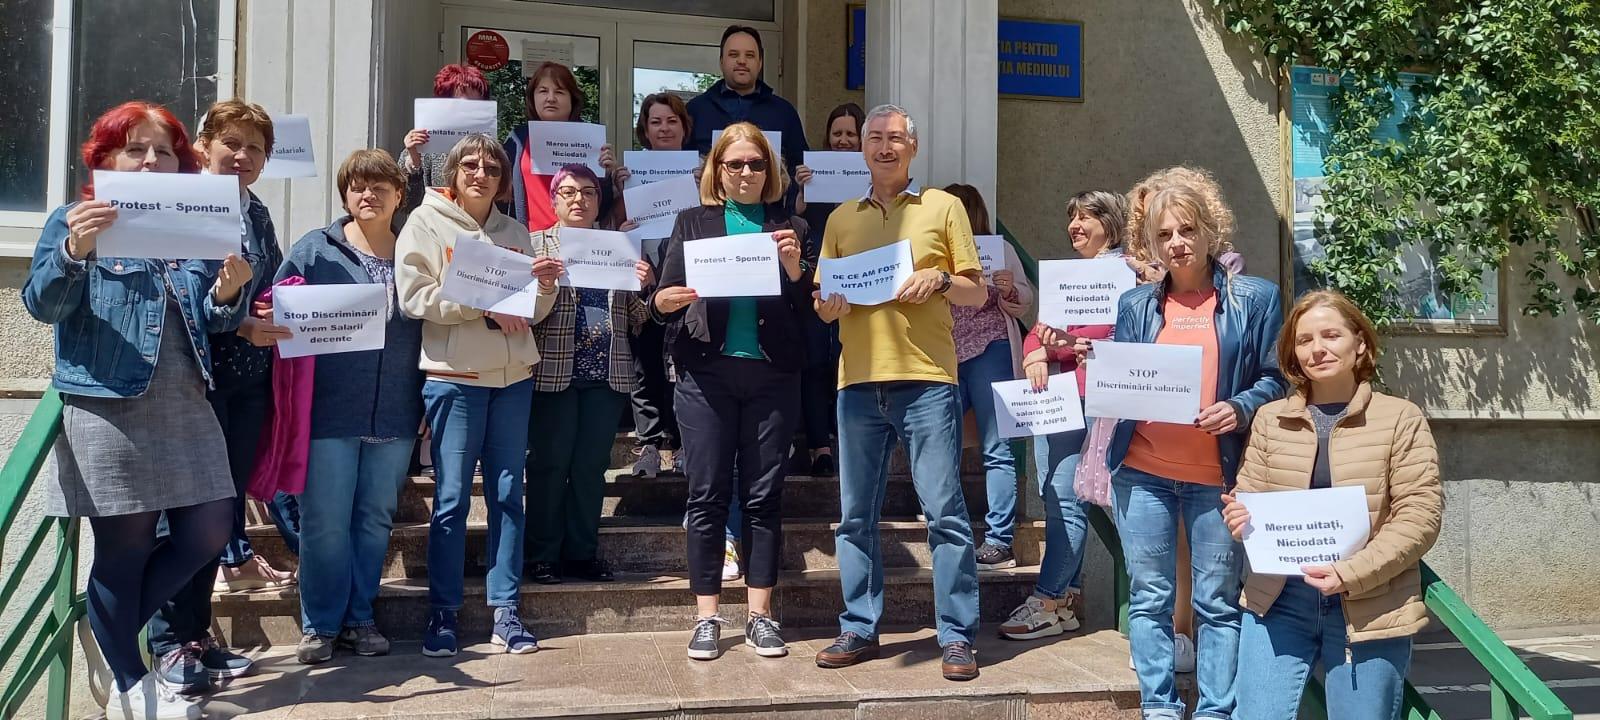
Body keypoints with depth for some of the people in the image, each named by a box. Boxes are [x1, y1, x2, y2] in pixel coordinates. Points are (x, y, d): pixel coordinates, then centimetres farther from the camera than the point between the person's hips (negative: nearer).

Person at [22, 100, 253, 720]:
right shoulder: (75, 221, 4)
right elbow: (42, 303, -8)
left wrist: (227, 297, -8)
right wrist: (73, 251, -26)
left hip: (186, 405, 5)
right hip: (107, 406, -5)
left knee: (210, 530, 2)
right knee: (125, 545, 0)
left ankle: (112, 633, 25)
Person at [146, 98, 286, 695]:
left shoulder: (258, 215, 15)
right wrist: (240, 324, -21)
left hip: (249, 378, 7)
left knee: (224, 502, 9)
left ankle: (196, 633, 20)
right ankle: (172, 641, 7)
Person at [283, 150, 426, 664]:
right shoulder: (315, 250, 4)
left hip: (395, 412, 3)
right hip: (330, 409, -2)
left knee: (376, 519, 11)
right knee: (325, 521, 1)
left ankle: (359, 618, 24)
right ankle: (319, 625, 15)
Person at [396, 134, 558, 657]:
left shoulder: (515, 232, 15)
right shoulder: (426, 222, 2)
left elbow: (533, 313, 14)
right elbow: (414, 298, -11)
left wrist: (545, 286, -6)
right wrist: (484, 304, -16)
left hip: (513, 377, 4)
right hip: (454, 377, -4)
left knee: (507, 495, 6)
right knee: (452, 499, -1)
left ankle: (505, 611, 12)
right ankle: (442, 613, 9)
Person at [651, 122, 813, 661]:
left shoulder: (789, 226, 12)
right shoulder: (693, 222, 11)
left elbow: (809, 304, 6)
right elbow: (662, 298, 3)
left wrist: (794, 267, -13)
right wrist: (668, 299, -19)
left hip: (772, 374, 1)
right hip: (707, 372, 0)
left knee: (764, 494, 4)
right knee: (707, 494, 1)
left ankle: (759, 615, 13)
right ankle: (707, 617, 9)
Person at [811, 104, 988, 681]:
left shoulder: (943, 207, 9)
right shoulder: (842, 219, 17)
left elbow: (978, 293, 9)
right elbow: (825, 308, 18)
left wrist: (941, 278, -10)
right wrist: (830, 304, -4)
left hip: (926, 379, -3)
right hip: (858, 380, 4)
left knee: (944, 511, -3)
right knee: (855, 515, 7)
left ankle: (957, 638, 5)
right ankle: (859, 629, 18)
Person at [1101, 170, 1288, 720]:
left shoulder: (1254, 298, 3)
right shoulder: (1135, 304, 11)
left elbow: (1276, 378, 3)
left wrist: (1242, 408, -16)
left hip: (1217, 475, -2)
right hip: (1141, 472, 3)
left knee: (1218, 601, 5)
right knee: (1149, 597, 8)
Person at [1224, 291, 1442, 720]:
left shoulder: (1401, 418, -1)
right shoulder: (1269, 418, 6)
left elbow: (1421, 515, -7)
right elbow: (1249, 496, 12)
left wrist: (1351, 573, -19)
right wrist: (1239, 517, -12)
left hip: (1369, 608, -2)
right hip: (1277, 602, 2)